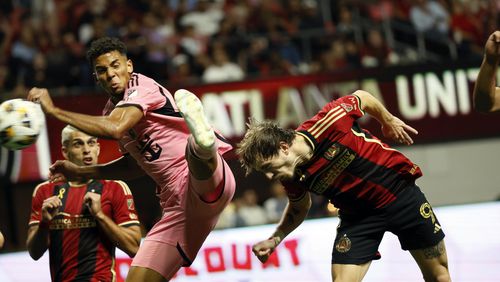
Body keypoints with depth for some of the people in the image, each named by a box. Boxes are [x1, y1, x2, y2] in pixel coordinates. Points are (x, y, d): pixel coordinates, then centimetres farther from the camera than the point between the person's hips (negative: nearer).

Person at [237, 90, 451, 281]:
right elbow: (299, 209, 8)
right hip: (357, 215, 2)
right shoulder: (292, 179, -15)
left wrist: (389, 121, 7)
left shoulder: (327, 123, -29)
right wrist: (274, 239, -7)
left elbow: (362, 98, -9)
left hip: (399, 192, -2)